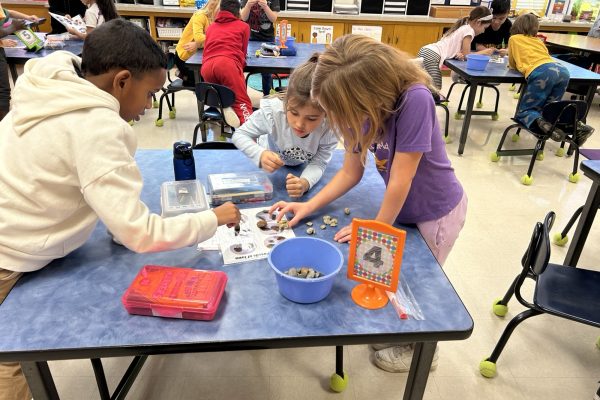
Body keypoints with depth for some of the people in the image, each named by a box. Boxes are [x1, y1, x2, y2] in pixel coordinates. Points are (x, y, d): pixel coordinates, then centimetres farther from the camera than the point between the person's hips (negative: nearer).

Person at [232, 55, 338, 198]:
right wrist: (260, 154, -48)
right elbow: (240, 135, -28)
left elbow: (318, 163, -31)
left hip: (302, 167, 1)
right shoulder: (271, 112, -42)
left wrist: (305, 183, -55)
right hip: (269, 160, -1)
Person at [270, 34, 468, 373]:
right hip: (403, 207, 6)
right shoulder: (365, 108, -17)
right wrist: (308, 206, -11)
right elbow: (351, 173, -6)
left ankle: (419, 349, 45)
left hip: (437, 211, -5)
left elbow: (400, 180, -29)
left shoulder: (414, 100, -36)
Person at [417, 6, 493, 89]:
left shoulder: (462, 27, 22)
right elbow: (466, 56, -3)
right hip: (432, 56, -9)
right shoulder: (469, 30, -5)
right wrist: (484, 52, 9)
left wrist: (458, 54, -3)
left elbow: (453, 47, 19)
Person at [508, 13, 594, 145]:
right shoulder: (538, 40, 34)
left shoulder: (514, 39, 22)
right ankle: (575, 125, -4)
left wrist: (522, 63, 48)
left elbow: (512, 65, 27)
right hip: (562, 70, 6)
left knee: (523, 113, 2)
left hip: (542, 73, -5)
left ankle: (542, 123, -29)